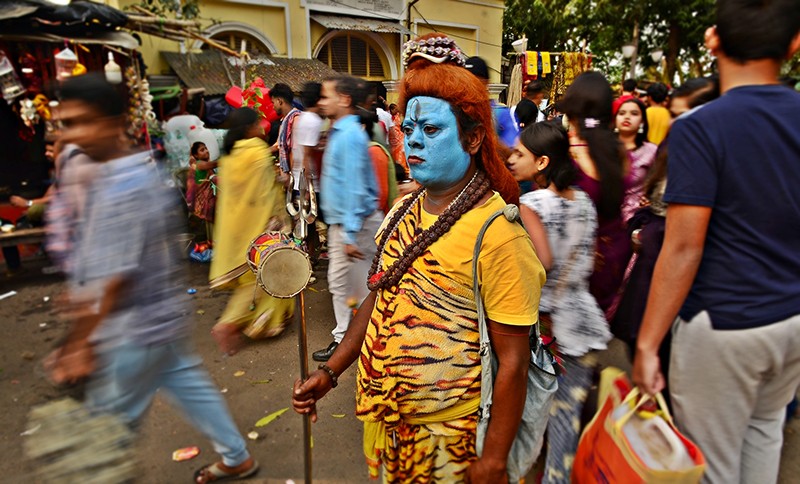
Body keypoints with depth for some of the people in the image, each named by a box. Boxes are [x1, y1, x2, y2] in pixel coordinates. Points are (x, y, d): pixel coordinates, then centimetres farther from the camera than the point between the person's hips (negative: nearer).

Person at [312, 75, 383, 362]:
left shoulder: (349, 136, -19)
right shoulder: (339, 132, 12)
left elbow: (354, 187, -24)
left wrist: (351, 235, -24)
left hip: (355, 222, -10)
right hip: (339, 221, 10)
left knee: (362, 286, 4)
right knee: (339, 281, 18)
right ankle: (343, 338, 32)